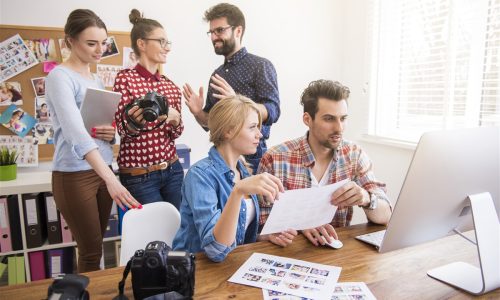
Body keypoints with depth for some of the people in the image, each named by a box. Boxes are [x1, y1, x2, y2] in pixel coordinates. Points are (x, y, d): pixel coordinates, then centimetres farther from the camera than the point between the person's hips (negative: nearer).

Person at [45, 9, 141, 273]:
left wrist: (111, 133, -5)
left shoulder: (96, 80, 12)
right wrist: (111, 178, -38)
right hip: (74, 176, -7)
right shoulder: (60, 77, -13)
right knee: (91, 251, 2)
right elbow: (76, 132, -28)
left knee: (95, 246, 15)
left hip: (102, 172, 7)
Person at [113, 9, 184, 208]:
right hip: (138, 176, -5)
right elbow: (124, 131, -10)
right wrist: (134, 123, -32)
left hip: (172, 170, 5)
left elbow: (176, 133, 6)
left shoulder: (170, 85, 7)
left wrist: (175, 119, -15)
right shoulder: (125, 78, -7)